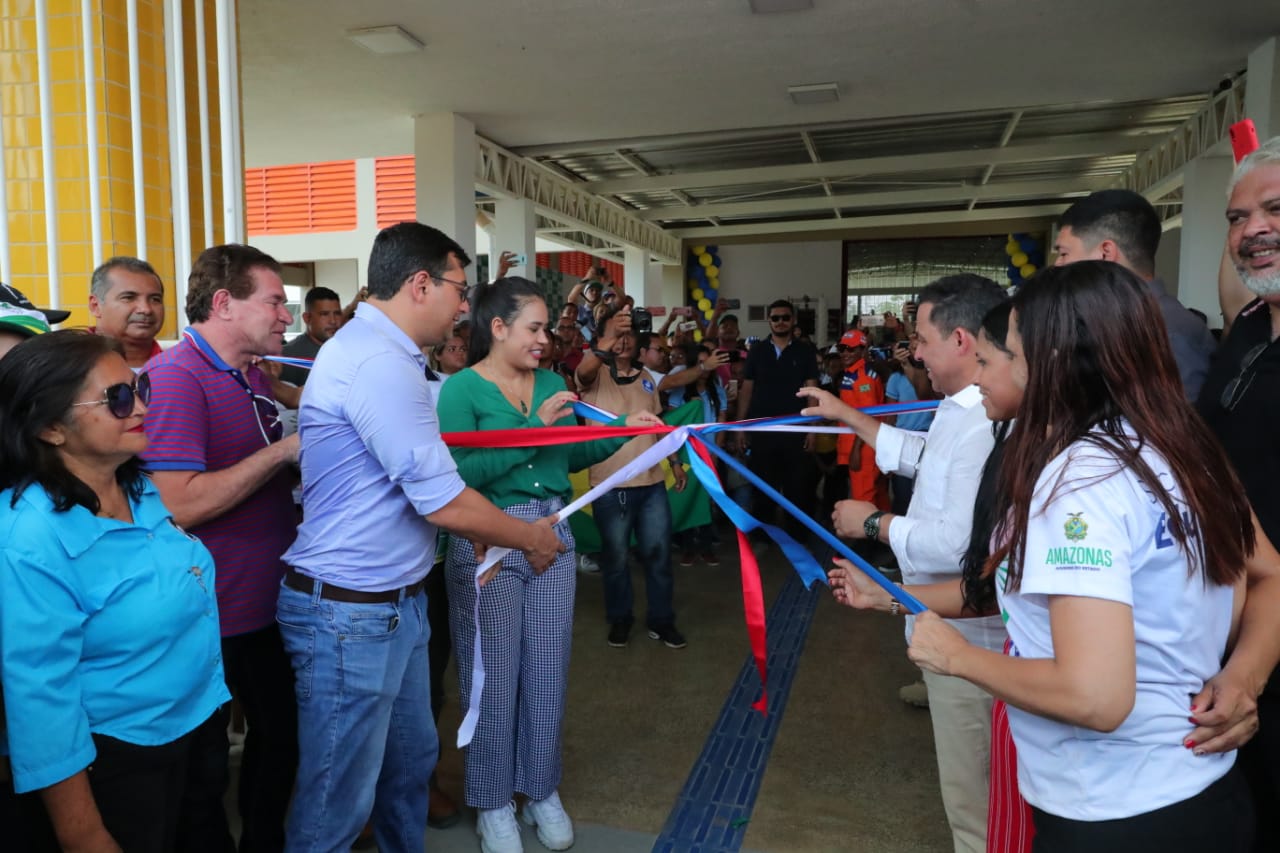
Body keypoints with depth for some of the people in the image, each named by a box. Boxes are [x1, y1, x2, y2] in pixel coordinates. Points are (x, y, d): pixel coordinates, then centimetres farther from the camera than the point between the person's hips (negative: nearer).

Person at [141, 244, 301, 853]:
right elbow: (178, 505, -29)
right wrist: (282, 450, -23)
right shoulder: (174, 377, -20)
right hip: (218, 619, -9)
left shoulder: (254, 376, 9)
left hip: (270, 602, 9)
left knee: (280, 736, 23)